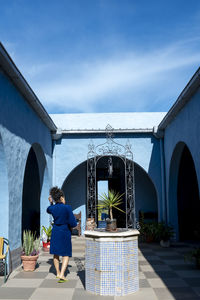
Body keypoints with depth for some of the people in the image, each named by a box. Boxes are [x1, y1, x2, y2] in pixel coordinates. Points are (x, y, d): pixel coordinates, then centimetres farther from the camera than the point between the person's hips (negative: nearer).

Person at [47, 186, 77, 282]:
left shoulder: (52, 208, -5)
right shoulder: (67, 208, -18)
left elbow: (48, 210, 24)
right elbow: (73, 223, -16)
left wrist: (51, 203, 10)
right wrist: (70, 226, 4)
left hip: (55, 232, 4)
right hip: (65, 232, -4)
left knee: (56, 253, 18)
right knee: (66, 255, 6)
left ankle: (58, 273, 31)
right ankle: (62, 275, -7)